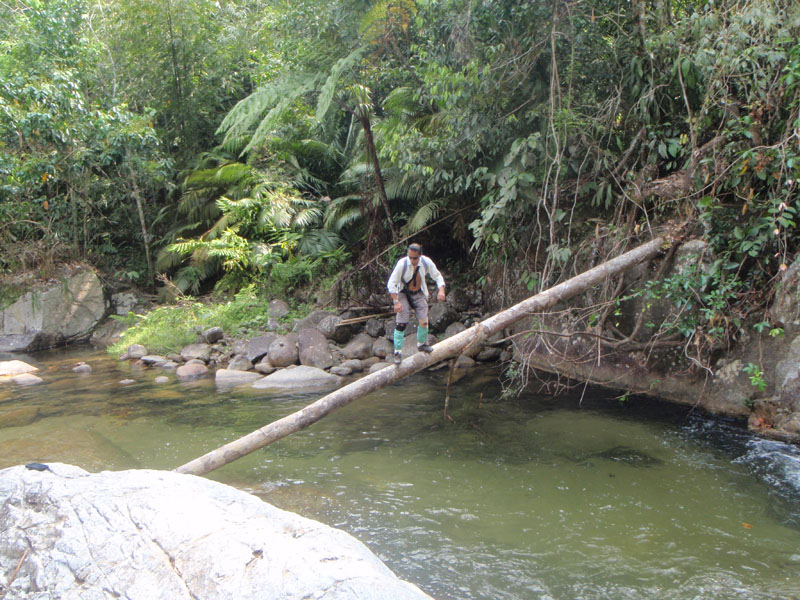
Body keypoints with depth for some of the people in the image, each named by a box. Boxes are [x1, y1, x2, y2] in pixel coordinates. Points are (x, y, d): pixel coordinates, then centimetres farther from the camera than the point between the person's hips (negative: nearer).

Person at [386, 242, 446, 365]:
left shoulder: (426, 262, -17)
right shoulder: (402, 264, -26)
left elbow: (438, 276, -3)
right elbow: (391, 284, -20)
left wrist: (441, 290, -21)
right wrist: (396, 302, -26)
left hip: (419, 293, 3)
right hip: (403, 294, -3)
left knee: (424, 321, 1)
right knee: (401, 324, -11)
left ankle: (422, 344, 29)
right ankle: (398, 352, 2)